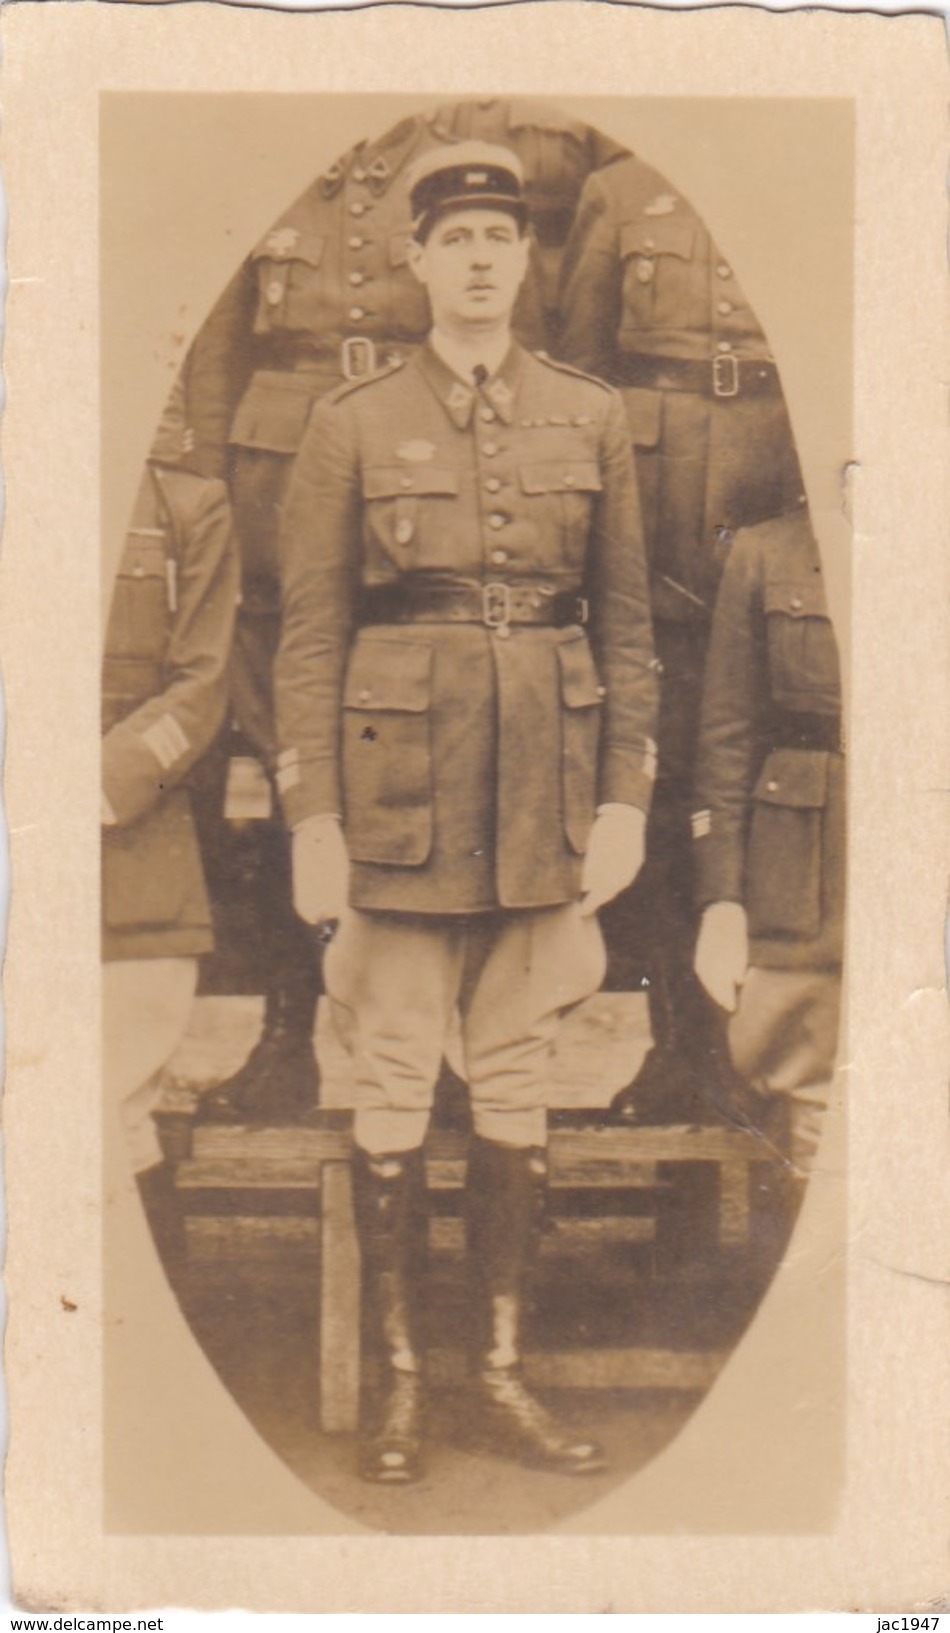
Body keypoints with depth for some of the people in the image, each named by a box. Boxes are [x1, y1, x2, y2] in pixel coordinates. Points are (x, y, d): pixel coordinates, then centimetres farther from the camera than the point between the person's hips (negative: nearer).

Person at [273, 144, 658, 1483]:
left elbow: (628, 622, 9)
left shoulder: (590, 419, 7)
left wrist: (627, 795, 1)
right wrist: (313, 819, -7)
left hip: (543, 796, 2)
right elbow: (309, 633, -1)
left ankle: (504, 1372, 18)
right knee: (396, 1081, 2)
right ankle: (402, 1379, 14)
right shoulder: (352, 427, 1)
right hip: (402, 784, -2)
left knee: (517, 1080, 8)